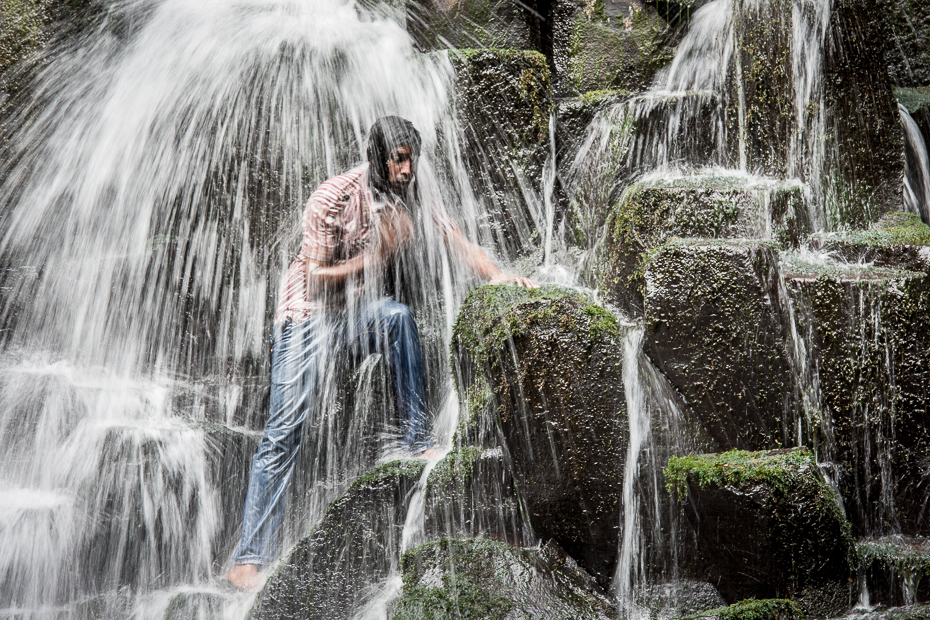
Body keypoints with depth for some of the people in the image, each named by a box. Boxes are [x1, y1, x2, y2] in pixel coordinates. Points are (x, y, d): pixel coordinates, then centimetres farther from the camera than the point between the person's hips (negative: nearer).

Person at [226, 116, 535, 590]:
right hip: (307, 316, -4)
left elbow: (454, 238, -10)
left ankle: (418, 439, -22)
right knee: (284, 432, -10)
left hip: (357, 311, 5)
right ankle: (249, 557, -7)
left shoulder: (409, 195, -3)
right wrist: (375, 255, -23)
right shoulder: (335, 197, -20)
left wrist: (495, 274, -25)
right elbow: (315, 278, -20)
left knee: (398, 316, -31)